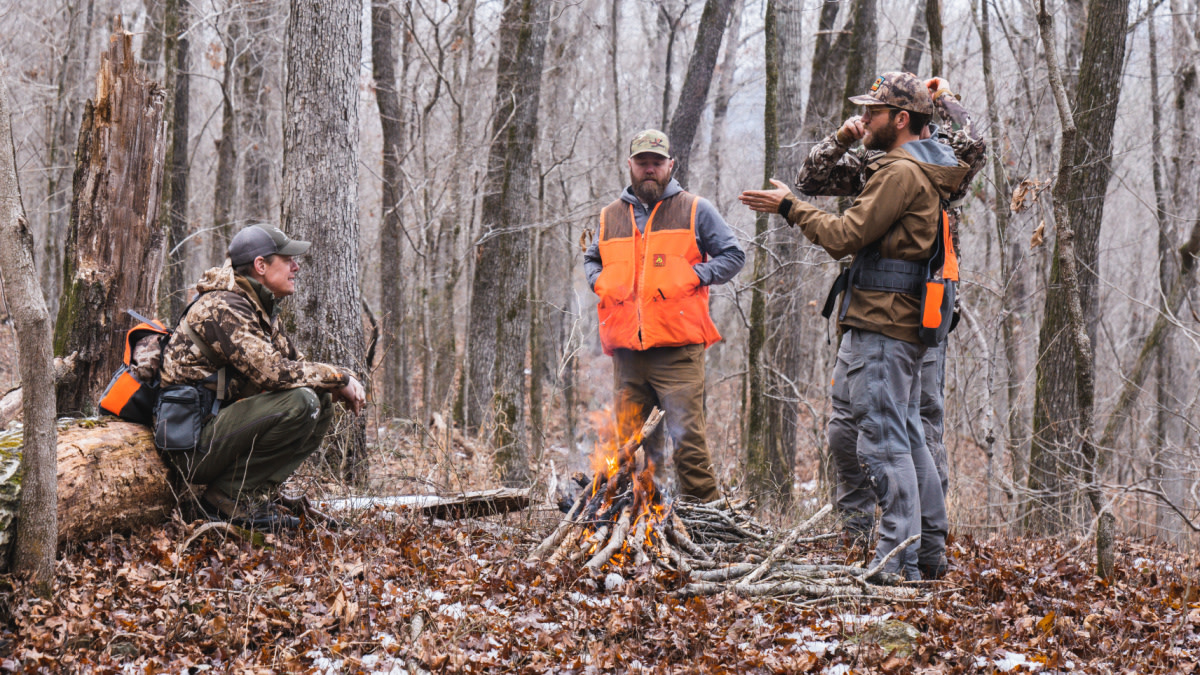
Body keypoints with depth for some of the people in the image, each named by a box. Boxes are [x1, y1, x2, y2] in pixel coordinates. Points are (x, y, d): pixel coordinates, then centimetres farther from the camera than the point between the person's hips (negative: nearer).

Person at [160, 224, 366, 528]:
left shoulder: (261, 307, 15)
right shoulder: (222, 307, -17)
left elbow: (293, 362, 17)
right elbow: (271, 372, -27)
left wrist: (339, 388, -5)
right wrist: (339, 378, -15)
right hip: (193, 443, -10)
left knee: (320, 404, 5)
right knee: (299, 403, -25)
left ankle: (257, 495, -2)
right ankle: (227, 496, -13)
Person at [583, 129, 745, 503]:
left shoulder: (694, 210, 7)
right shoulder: (611, 216, 17)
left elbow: (733, 256, 9)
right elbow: (590, 258, 33)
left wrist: (694, 276, -6)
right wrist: (600, 282, 11)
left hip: (678, 349, -4)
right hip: (626, 350, 4)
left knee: (687, 438, -11)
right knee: (630, 443, 6)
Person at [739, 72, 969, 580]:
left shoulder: (900, 172, -13)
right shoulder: (926, 170, 19)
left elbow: (846, 236, -15)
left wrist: (790, 207, -5)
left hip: (881, 324, -11)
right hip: (906, 323, 11)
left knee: (882, 439, -9)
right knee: (906, 435, 15)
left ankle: (898, 559, -10)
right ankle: (930, 548, 20)